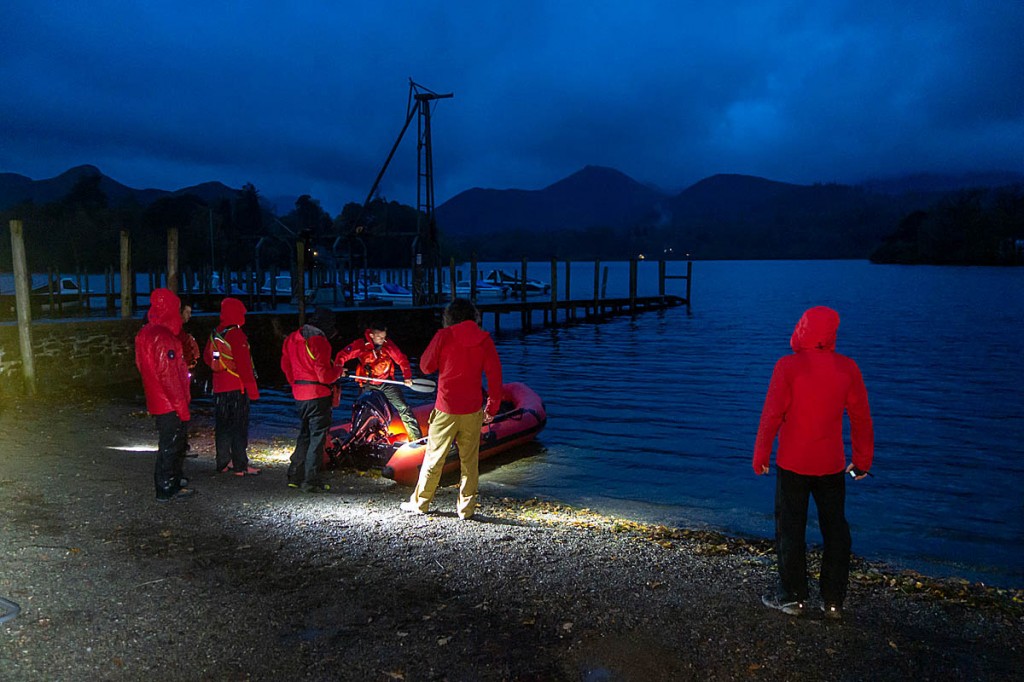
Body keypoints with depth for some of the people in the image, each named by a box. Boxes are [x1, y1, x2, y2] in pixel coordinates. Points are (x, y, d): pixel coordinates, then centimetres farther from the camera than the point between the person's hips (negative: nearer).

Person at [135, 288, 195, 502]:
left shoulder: (144, 333, 10)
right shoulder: (163, 337, -21)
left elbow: (141, 366, 19)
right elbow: (168, 375, -23)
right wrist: (182, 406, -18)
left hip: (157, 400, 10)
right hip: (170, 403, -10)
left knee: (175, 443, 21)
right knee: (171, 444, -1)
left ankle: (173, 480, 33)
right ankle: (167, 489, 7)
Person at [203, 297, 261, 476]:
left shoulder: (215, 333, 7)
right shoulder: (236, 335, -17)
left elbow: (207, 357, 17)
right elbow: (243, 364, -20)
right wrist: (252, 387, -16)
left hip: (219, 387, 8)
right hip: (236, 387, -8)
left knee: (222, 425, 13)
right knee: (239, 426, -2)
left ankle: (223, 463, 21)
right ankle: (240, 466, 0)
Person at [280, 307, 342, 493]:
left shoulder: (292, 338, 8)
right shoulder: (319, 341, -17)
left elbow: (285, 365, 15)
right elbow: (325, 374, -19)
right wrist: (338, 371, -1)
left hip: (299, 395, 8)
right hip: (318, 395, -8)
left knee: (304, 434, 20)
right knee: (317, 437, 0)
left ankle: (295, 476, 25)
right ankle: (311, 481, 2)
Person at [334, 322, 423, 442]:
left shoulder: (388, 344, -10)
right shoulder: (360, 345, -17)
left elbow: (401, 359, -3)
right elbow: (343, 355, -17)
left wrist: (407, 376, -13)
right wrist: (338, 367, -36)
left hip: (387, 382, 1)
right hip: (369, 385, -1)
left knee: (403, 408, -5)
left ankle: (416, 436, 1)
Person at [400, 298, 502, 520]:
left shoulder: (444, 336, -6)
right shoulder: (484, 340, 0)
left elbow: (426, 366, 2)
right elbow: (495, 375, -1)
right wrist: (492, 408, 6)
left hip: (446, 408, -1)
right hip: (472, 410, 2)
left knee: (434, 456, 10)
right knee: (469, 460, 9)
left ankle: (419, 503, 20)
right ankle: (466, 508, 13)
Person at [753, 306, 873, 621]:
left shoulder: (788, 366, -13)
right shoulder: (847, 368, -2)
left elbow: (772, 415, -13)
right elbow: (861, 418, 4)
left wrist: (761, 456, -3)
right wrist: (862, 461, 14)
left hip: (793, 463, -3)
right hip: (832, 464, 4)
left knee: (790, 529, 8)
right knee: (835, 529, 14)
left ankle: (792, 597, 15)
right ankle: (833, 601, 20)